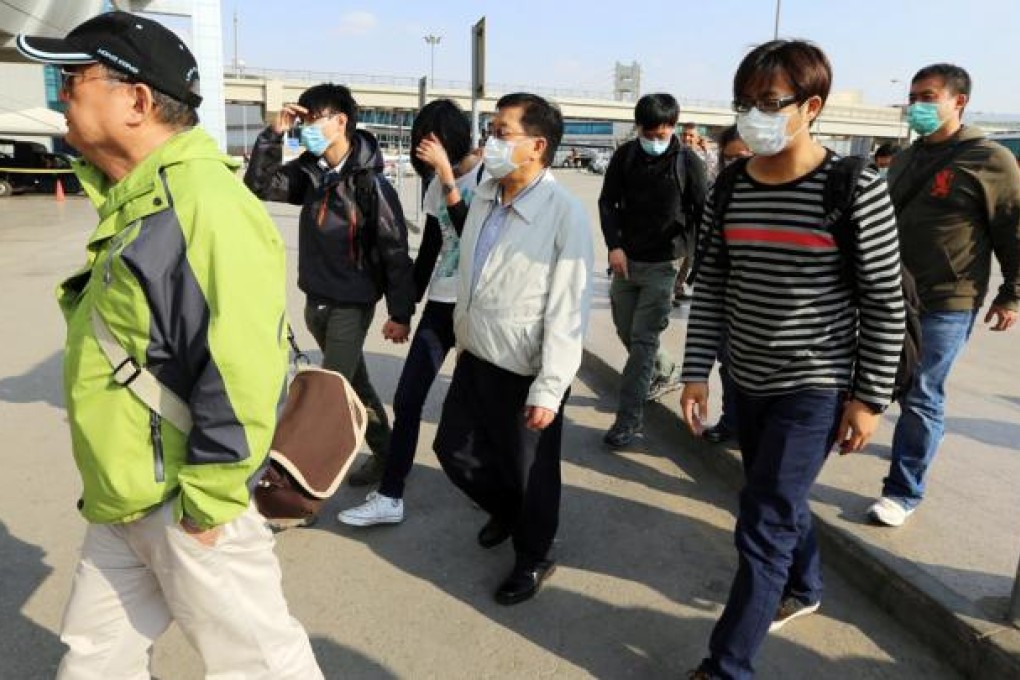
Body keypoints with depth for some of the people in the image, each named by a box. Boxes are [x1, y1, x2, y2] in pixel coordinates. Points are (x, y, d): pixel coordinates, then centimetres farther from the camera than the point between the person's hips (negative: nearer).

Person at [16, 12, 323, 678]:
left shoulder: (203, 205, -24)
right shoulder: (135, 200, 8)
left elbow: (243, 373, -28)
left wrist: (206, 502, -20)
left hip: (182, 503, -9)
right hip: (121, 501, 9)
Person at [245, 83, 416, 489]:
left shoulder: (369, 182, -15)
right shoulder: (310, 171, 3)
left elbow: (395, 251, -14)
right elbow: (259, 185, 3)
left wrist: (400, 313, -13)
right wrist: (275, 133, -7)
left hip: (352, 305, -7)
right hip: (315, 300, 7)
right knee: (354, 384, 17)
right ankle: (385, 452, 32)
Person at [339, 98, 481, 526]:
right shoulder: (438, 182, 11)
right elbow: (428, 250, 15)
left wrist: (447, 174, -20)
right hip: (440, 303, 6)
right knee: (407, 399, 2)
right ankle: (390, 497, 11)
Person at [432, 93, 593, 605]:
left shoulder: (565, 215, -20)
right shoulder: (484, 197, 2)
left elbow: (569, 312, -20)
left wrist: (548, 389, -19)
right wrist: (463, 340, 16)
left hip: (525, 372, -7)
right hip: (475, 359, 7)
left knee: (529, 471, 12)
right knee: (454, 449, 21)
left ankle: (532, 559, 40)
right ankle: (505, 510, 51)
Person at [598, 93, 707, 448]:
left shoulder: (688, 162, -7)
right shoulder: (625, 155, 2)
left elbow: (702, 216, -2)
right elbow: (607, 202, 4)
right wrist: (614, 245, -10)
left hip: (662, 264, -4)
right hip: (625, 259, 5)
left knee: (643, 339, -8)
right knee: (627, 333, 15)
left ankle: (629, 418, -3)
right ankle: (667, 374, 41)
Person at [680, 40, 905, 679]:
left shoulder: (856, 189, -14)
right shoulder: (728, 187, -1)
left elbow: (886, 304, -9)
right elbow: (711, 287, 3)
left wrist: (869, 397, -9)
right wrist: (697, 372, -1)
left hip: (815, 386, -5)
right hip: (748, 380, 6)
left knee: (762, 528, -3)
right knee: (781, 501, 23)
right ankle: (805, 588, 51)